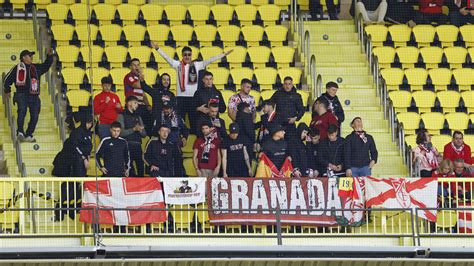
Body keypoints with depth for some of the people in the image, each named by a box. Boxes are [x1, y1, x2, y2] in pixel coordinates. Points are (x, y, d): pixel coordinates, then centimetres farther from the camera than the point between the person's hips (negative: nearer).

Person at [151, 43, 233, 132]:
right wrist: (158, 49, -20)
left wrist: (224, 54, -3)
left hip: (193, 97, 1)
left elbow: (209, 61, 3)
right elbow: (167, 58, -7)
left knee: (194, 121, 5)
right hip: (181, 97, -1)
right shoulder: (178, 64, 3)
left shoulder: (197, 65, 6)